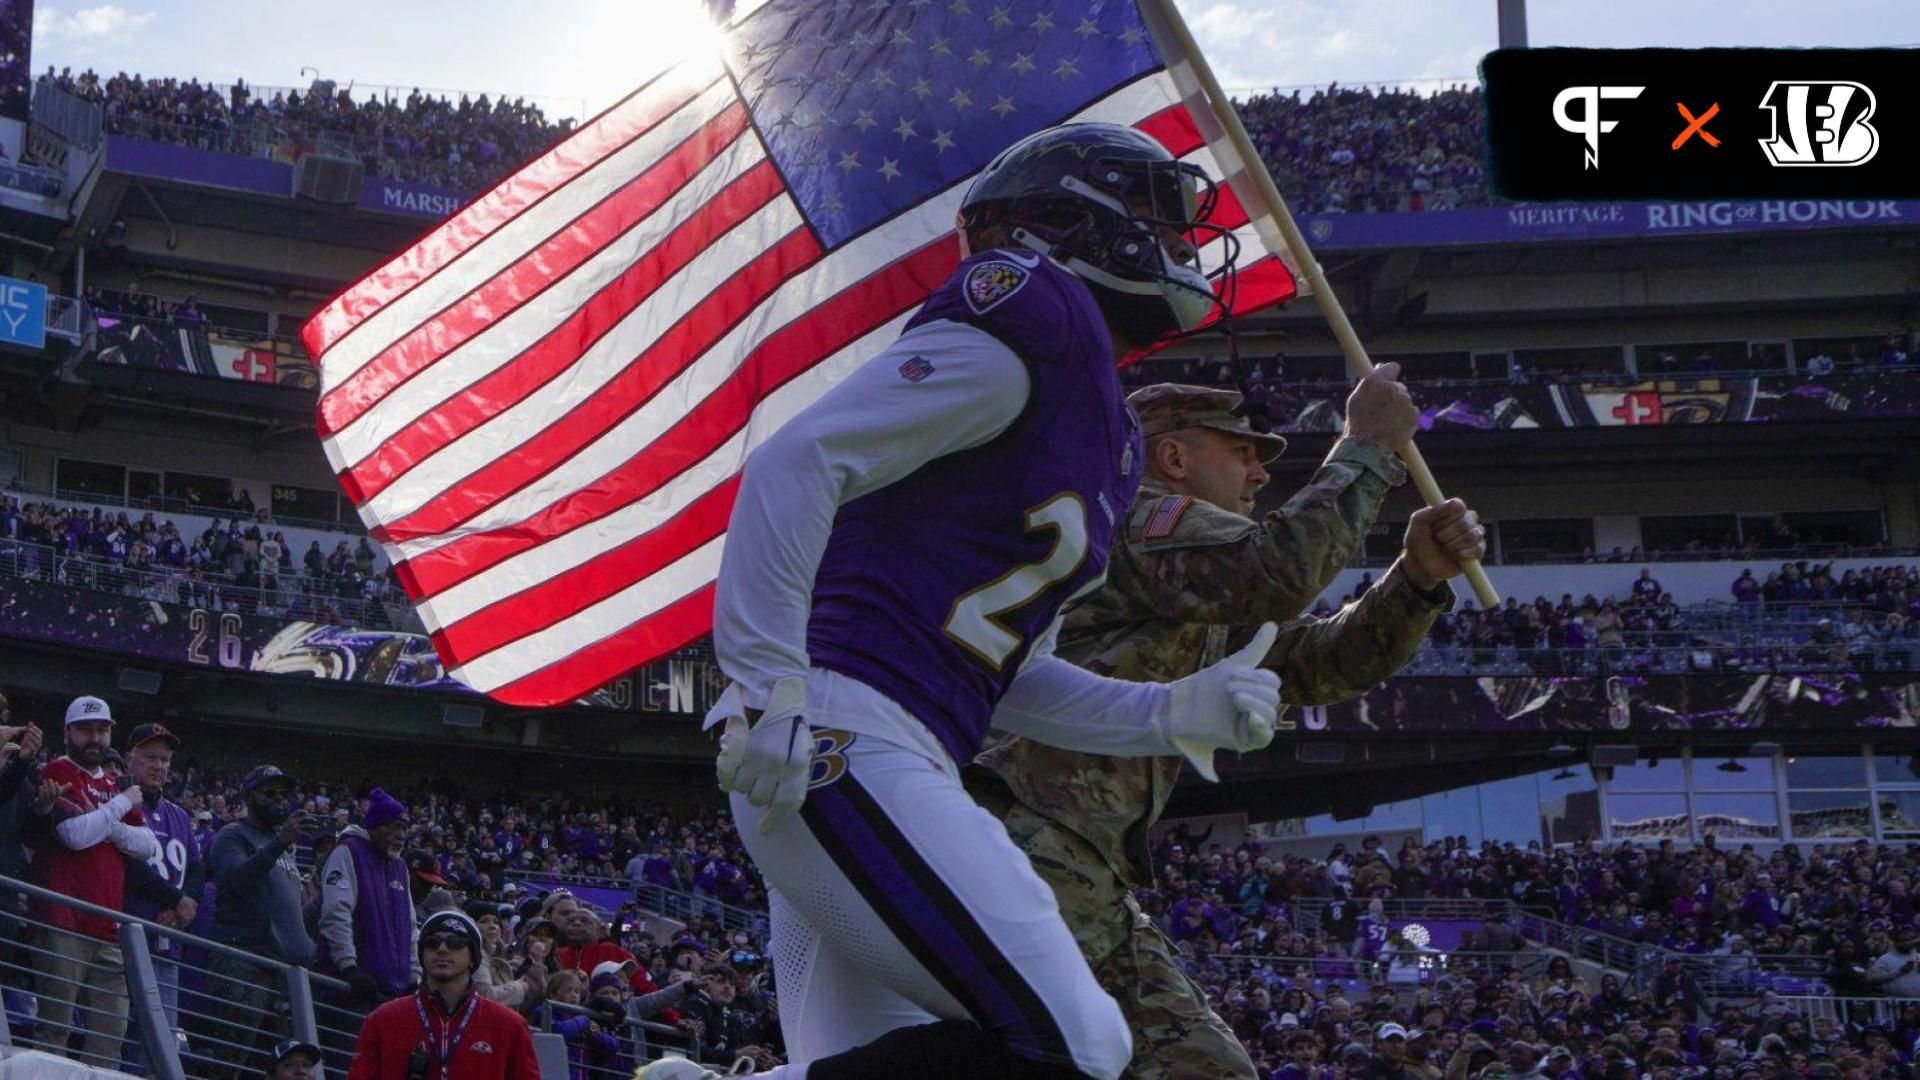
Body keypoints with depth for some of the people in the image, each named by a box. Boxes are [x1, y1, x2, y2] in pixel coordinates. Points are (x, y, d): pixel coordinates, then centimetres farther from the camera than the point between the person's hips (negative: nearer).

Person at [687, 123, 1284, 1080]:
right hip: (837, 739, -10)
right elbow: (795, 463, -15)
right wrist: (771, 691, -21)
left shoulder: (1113, 445, 24)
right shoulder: (1042, 315, -6)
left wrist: (1176, 717, 14)